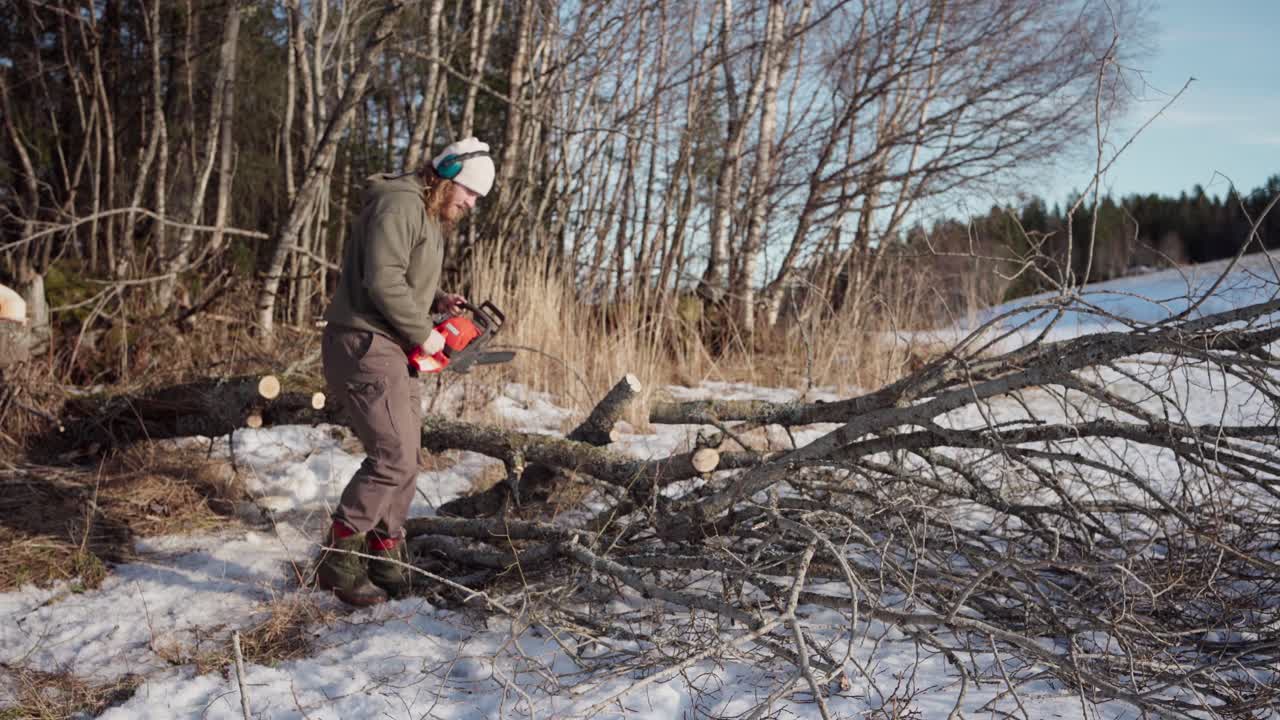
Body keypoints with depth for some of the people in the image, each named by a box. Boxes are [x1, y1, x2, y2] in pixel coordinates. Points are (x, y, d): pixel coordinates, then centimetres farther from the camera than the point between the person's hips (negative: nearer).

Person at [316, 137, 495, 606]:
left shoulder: (432, 219, 19)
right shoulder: (400, 204, -14)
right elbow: (383, 281, -24)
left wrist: (438, 301, 7)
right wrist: (423, 333, -15)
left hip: (396, 353, 11)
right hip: (367, 347, -11)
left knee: (403, 460, 11)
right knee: (393, 458, -13)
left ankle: (385, 557, 21)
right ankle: (338, 562, -3)